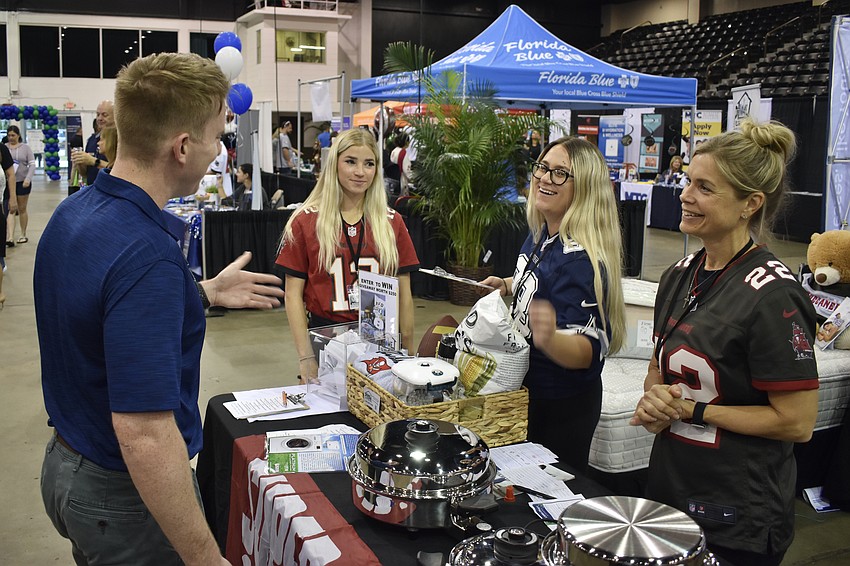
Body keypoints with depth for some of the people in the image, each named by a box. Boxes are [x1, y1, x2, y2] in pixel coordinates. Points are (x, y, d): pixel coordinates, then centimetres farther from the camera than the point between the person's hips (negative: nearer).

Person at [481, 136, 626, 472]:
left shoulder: (580, 258, -28)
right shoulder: (539, 234, -2)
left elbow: (588, 351, -33)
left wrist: (551, 338, -52)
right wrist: (508, 286, 4)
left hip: (561, 408, -9)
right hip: (528, 392, 9)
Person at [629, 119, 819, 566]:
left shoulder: (771, 295, -20)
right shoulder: (680, 276, 2)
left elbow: (797, 423, -20)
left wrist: (690, 410, -18)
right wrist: (654, 400, -7)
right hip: (667, 488, 7)